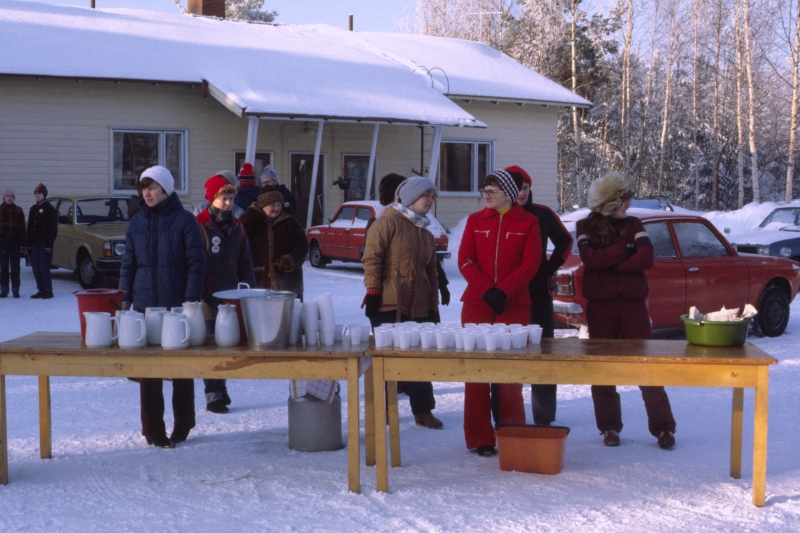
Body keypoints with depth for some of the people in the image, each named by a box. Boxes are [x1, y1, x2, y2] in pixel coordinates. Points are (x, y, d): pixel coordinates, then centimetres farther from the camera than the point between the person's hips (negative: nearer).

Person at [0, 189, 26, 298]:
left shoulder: (18, 210, 6)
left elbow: (22, 227, 6)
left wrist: (22, 242, 0)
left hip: (15, 241, 0)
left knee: (15, 267, 2)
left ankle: (15, 290, 6)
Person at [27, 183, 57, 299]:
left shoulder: (49, 209, -5)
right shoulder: (33, 209, 17)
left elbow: (52, 228, -11)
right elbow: (30, 227, 19)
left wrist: (49, 244, -17)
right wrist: (29, 243, 13)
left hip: (45, 242, -7)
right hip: (35, 242, 7)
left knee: (44, 267, -10)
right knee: (36, 267, 5)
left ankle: (48, 290, -6)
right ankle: (41, 290, 11)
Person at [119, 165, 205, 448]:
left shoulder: (184, 220, -4)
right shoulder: (137, 222, 6)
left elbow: (196, 263, -7)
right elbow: (128, 263, 9)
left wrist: (191, 301, -13)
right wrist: (125, 299, 1)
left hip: (177, 307, -3)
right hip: (145, 306, 3)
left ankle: (182, 427, 20)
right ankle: (153, 430, 9)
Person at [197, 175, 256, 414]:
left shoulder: (236, 227, 12)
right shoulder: (199, 226, -8)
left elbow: (245, 263, 18)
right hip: (209, 299, -6)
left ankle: (221, 388, 23)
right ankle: (214, 395, 3)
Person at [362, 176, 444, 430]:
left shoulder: (426, 235, 18)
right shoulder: (387, 223, -6)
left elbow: (432, 273, 21)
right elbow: (371, 258, -11)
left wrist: (433, 305, 17)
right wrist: (373, 291, -15)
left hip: (419, 308, 7)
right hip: (388, 306, -7)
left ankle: (423, 410, 16)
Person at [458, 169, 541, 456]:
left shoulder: (527, 223, 5)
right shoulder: (475, 221, 11)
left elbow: (530, 263, -4)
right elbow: (464, 260, 2)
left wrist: (503, 292, -15)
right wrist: (487, 290, -12)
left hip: (513, 306, -2)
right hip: (476, 304, 2)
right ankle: (480, 438, 5)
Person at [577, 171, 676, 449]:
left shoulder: (633, 224, 7)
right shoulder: (586, 227, 4)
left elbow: (646, 258, -9)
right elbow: (590, 259, -15)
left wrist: (607, 263, -12)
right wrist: (625, 249, -10)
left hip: (633, 303, 0)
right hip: (600, 306, 0)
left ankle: (663, 427, 4)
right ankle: (609, 427, 15)